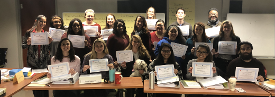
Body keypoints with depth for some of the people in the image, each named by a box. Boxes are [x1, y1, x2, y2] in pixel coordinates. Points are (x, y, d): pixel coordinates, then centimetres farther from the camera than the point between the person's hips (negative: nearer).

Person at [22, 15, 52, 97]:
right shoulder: (29, 32, 1)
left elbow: (49, 50, 9)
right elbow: (23, 46, 2)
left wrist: (49, 42, -9)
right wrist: (28, 43, -17)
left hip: (44, 62, 1)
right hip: (33, 63, -1)